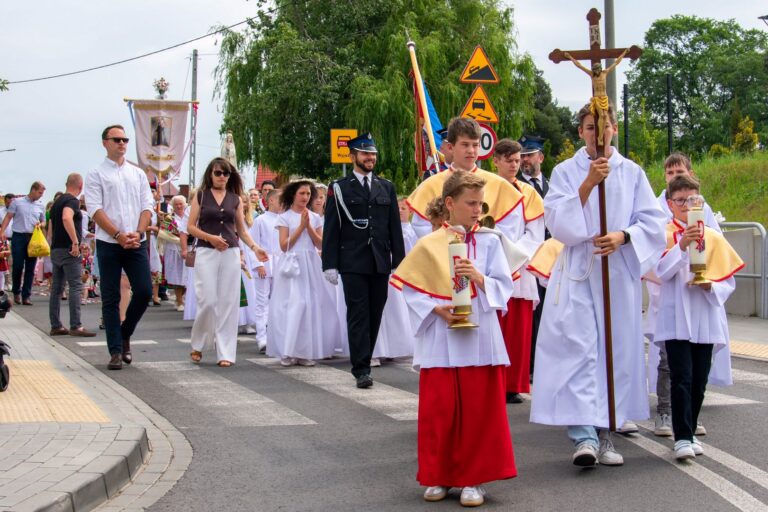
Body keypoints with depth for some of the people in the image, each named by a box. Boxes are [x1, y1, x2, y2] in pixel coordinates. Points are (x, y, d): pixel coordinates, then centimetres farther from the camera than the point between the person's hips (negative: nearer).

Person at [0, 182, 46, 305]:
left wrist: (40, 224, -4)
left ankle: (26, 296, 5)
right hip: (19, 237, -3)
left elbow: (43, 221, 19)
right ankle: (16, 292, 18)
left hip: (33, 239, 3)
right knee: (17, 266, -2)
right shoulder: (17, 202, 1)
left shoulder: (41, 206, 10)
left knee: (30, 269, 1)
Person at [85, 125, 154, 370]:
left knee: (144, 291, -4)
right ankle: (116, 351, 6)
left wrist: (137, 233, -9)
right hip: (108, 244, -3)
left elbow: (147, 206, 8)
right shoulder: (96, 175, 3)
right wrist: (119, 235, -16)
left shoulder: (138, 174, 14)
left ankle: (125, 334, 20)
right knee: (111, 299, 0)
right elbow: (95, 210, -6)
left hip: (136, 243, 3)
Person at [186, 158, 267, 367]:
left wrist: (254, 247, -1)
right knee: (208, 300, -7)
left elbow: (241, 230, 14)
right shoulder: (200, 196, 5)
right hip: (206, 253, -2)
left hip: (231, 254, 2)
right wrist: (210, 237, -13)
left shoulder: (235, 199, 11)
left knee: (228, 302, -1)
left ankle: (225, 352, 4)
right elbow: (191, 227, 3)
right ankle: (198, 345, 14)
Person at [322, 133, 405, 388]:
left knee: (375, 314, 6)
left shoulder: (386, 187, 14)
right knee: (358, 314, -7)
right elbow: (331, 229, 1)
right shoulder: (339, 189, 3)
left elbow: (395, 227, 13)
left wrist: (399, 261, 7)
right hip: (353, 263, -4)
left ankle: (363, 361, 19)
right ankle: (361, 369, -8)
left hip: (380, 262, 4)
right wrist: (330, 264, -6)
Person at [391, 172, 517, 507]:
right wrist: (436, 309, -11)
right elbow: (411, 289, 3)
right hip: (440, 341, 0)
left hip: (479, 338, 0)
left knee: (479, 412, 1)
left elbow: (504, 286, -1)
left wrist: (479, 278, -18)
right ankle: (438, 476, 19)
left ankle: (471, 479, 12)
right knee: (439, 411, 4)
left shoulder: (489, 241, 3)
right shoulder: (428, 245, 1)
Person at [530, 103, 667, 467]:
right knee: (577, 349, -13)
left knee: (616, 350, 3)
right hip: (577, 273, -2)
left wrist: (622, 236, -14)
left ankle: (604, 433, 12)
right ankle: (584, 434, -18)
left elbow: (652, 222, 5)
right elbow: (558, 222, -6)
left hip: (619, 273, 2)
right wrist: (588, 183, -17)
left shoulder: (632, 173, 9)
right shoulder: (566, 172, 5)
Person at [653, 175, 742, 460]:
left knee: (699, 380, 8)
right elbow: (662, 273, -13)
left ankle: (689, 432, 21)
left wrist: (711, 286, -11)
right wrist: (681, 247, -24)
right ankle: (683, 437, -7)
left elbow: (729, 281, 9)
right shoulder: (664, 235, -1)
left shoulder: (713, 238, 7)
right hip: (676, 319, -3)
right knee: (681, 378, -9)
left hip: (706, 320, 3)